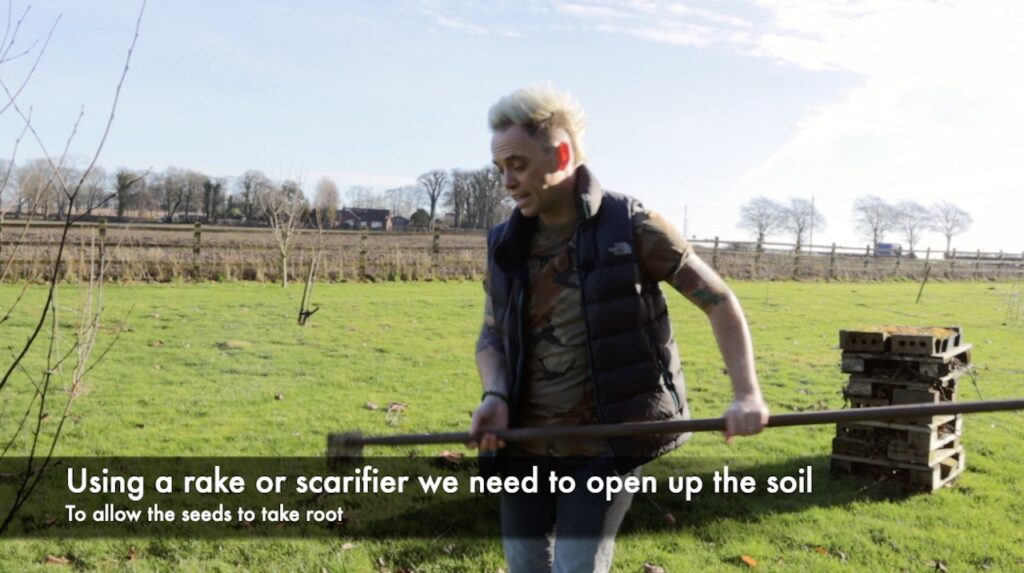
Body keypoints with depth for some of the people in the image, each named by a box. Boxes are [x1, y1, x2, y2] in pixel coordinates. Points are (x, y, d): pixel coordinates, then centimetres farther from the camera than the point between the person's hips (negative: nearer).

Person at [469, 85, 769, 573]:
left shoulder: (631, 228, -11)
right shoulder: (507, 244, 2)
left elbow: (719, 301, -4)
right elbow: (491, 335, 9)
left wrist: (747, 395, -12)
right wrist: (494, 397, -11)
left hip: (607, 443, -4)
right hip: (525, 442, 5)